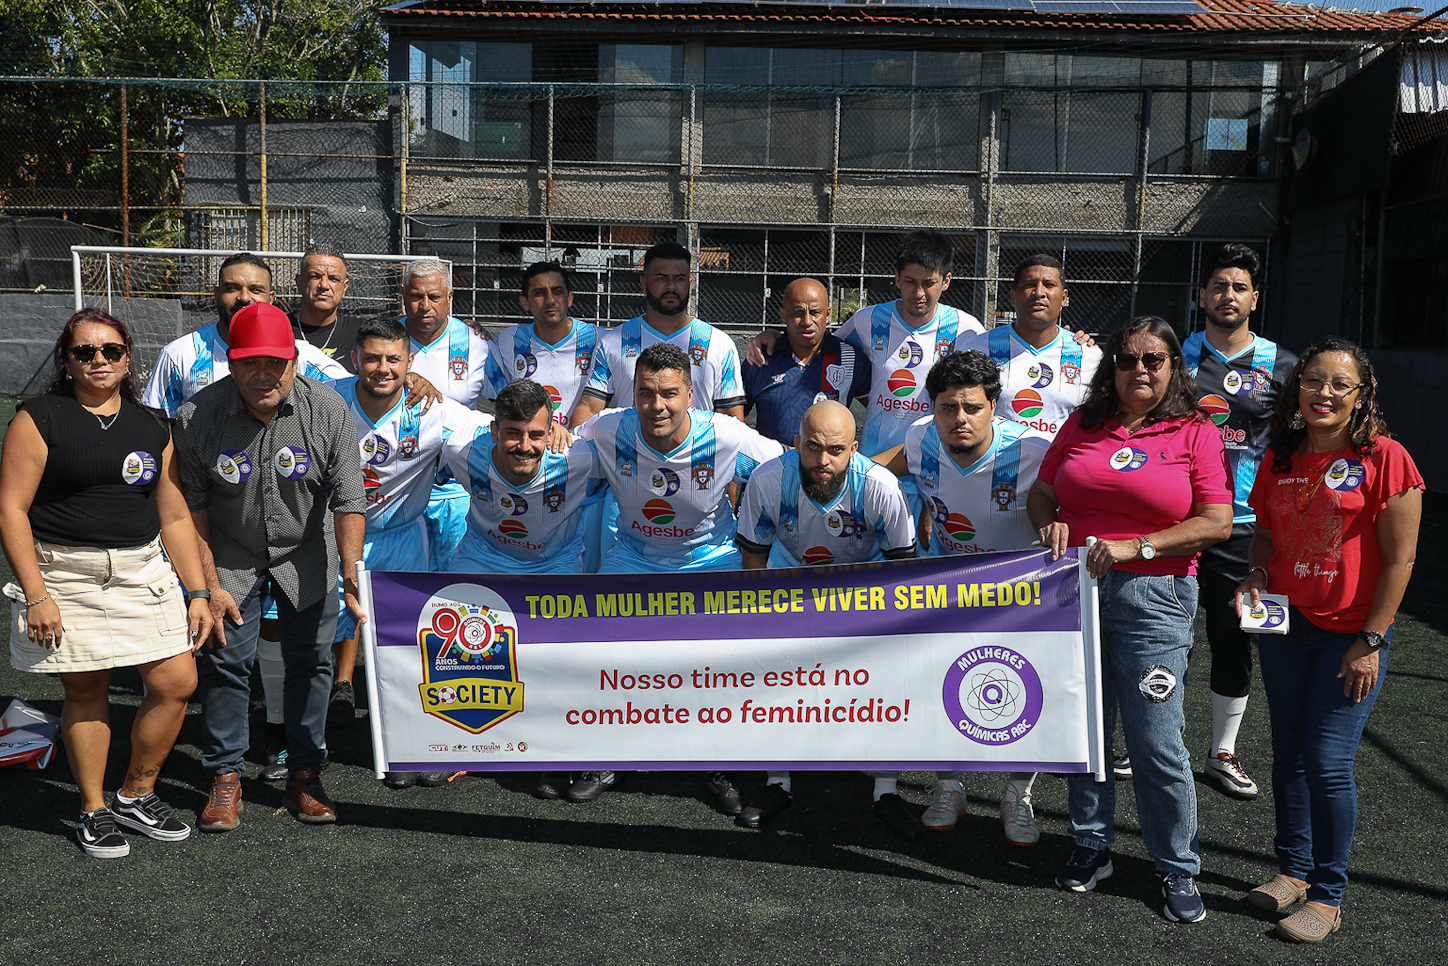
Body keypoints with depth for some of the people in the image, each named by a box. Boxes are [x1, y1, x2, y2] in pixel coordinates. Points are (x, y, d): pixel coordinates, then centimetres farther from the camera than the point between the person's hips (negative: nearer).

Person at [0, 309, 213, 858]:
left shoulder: (152, 427, 10)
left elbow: (175, 518, 12)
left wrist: (198, 592, 7)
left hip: (143, 573, 4)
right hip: (65, 576, -4)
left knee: (177, 681, -2)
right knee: (86, 691, 3)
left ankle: (136, 796, 19)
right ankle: (94, 811, 22)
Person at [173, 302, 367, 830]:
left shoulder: (328, 409, -19)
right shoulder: (196, 416, -19)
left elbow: (348, 500, -17)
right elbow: (192, 506, -9)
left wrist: (352, 577, -23)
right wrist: (209, 584, -10)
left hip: (307, 554, 1)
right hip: (231, 557, 0)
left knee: (310, 659, 4)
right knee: (224, 659, 0)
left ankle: (304, 773, 19)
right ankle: (224, 776, 16)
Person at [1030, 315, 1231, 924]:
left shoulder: (1196, 434, 1)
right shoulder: (1083, 425, 11)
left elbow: (1216, 522, -7)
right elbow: (1041, 492, 16)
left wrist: (1134, 546, -16)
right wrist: (1050, 525, -6)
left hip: (1151, 596, -3)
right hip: (1073, 589, 3)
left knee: (1156, 742, -1)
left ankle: (1178, 869, 17)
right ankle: (1091, 846, 28)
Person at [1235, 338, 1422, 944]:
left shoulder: (1384, 459, -11)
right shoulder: (1279, 458, 5)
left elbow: (1399, 558, -11)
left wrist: (1370, 642, -13)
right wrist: (1256, 574, -3)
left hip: (1350, 635, -5)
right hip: (1283, 625, 5)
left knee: (1327, 763, -4)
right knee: (1289, 754, 12)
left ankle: (1328, 895, 12)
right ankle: (1295, 869, 28)